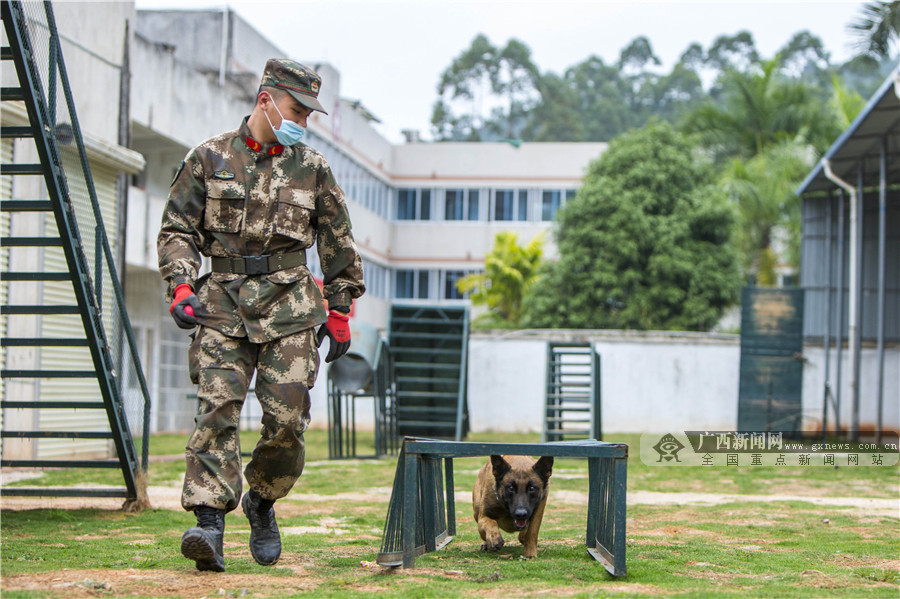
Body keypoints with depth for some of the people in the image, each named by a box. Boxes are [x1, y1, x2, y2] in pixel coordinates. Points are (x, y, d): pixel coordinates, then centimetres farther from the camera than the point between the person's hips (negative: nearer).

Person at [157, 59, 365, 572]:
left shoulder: (312, 168, 10)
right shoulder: (210, 158, 6)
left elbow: (338, 245, 18)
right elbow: (177, 230, 7)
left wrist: (339, 309, 17)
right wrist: (181, 287, -7)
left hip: (288, 304, 1)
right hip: (222, 300, -1)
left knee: (287, 418, -5)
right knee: (218, 407, -14)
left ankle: (262, 502, 19)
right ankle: (210, 521, -18)